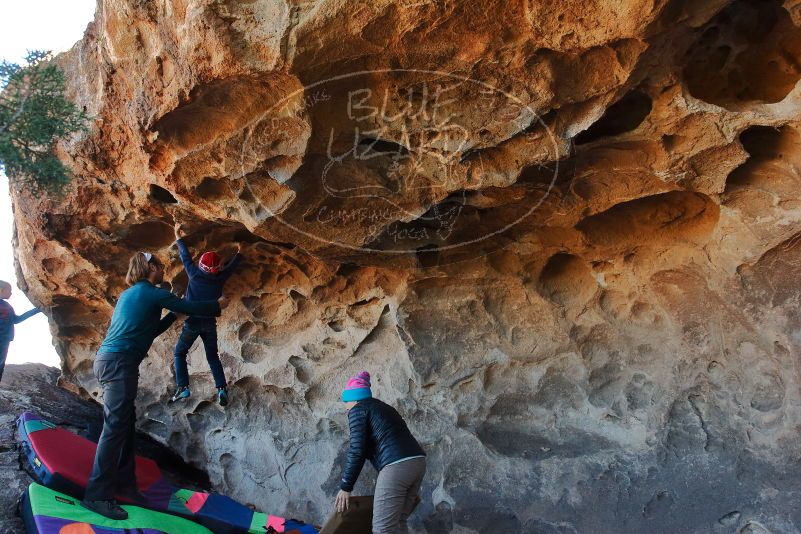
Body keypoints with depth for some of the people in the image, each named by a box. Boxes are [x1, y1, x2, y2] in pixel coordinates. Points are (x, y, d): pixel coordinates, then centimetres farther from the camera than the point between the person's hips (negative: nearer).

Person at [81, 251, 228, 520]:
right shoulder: (151, 292, -5)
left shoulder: (130, 293, 22)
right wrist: (218, 305, 14)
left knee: (126, 422, 12)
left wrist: (174, 314, 29)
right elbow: (190, 307, -1)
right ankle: (97, 495, -9)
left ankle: (123, 483, 18)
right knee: (116, 425, -10)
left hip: (108, 359, 10)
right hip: (119, 361, -10)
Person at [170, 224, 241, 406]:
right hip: (210, 323, 3)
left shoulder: (195, 274, -9)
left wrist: (178, 237, 19)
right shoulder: (220, 278, -3)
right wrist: (239, 253, 34)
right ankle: (221, 389, -4)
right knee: (213, 356, 11)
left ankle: (183, 387, -3)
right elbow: (231, 266, 15)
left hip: (192, 322, -3)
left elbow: (185, 256, 5)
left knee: (179, 354, 12)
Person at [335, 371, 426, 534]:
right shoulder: (382, 407, 29)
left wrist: (345, 487, 2)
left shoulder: (358, 410, 5)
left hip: (397, 466, -9)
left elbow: (357, 451, -5)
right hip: (417, 461, 9)